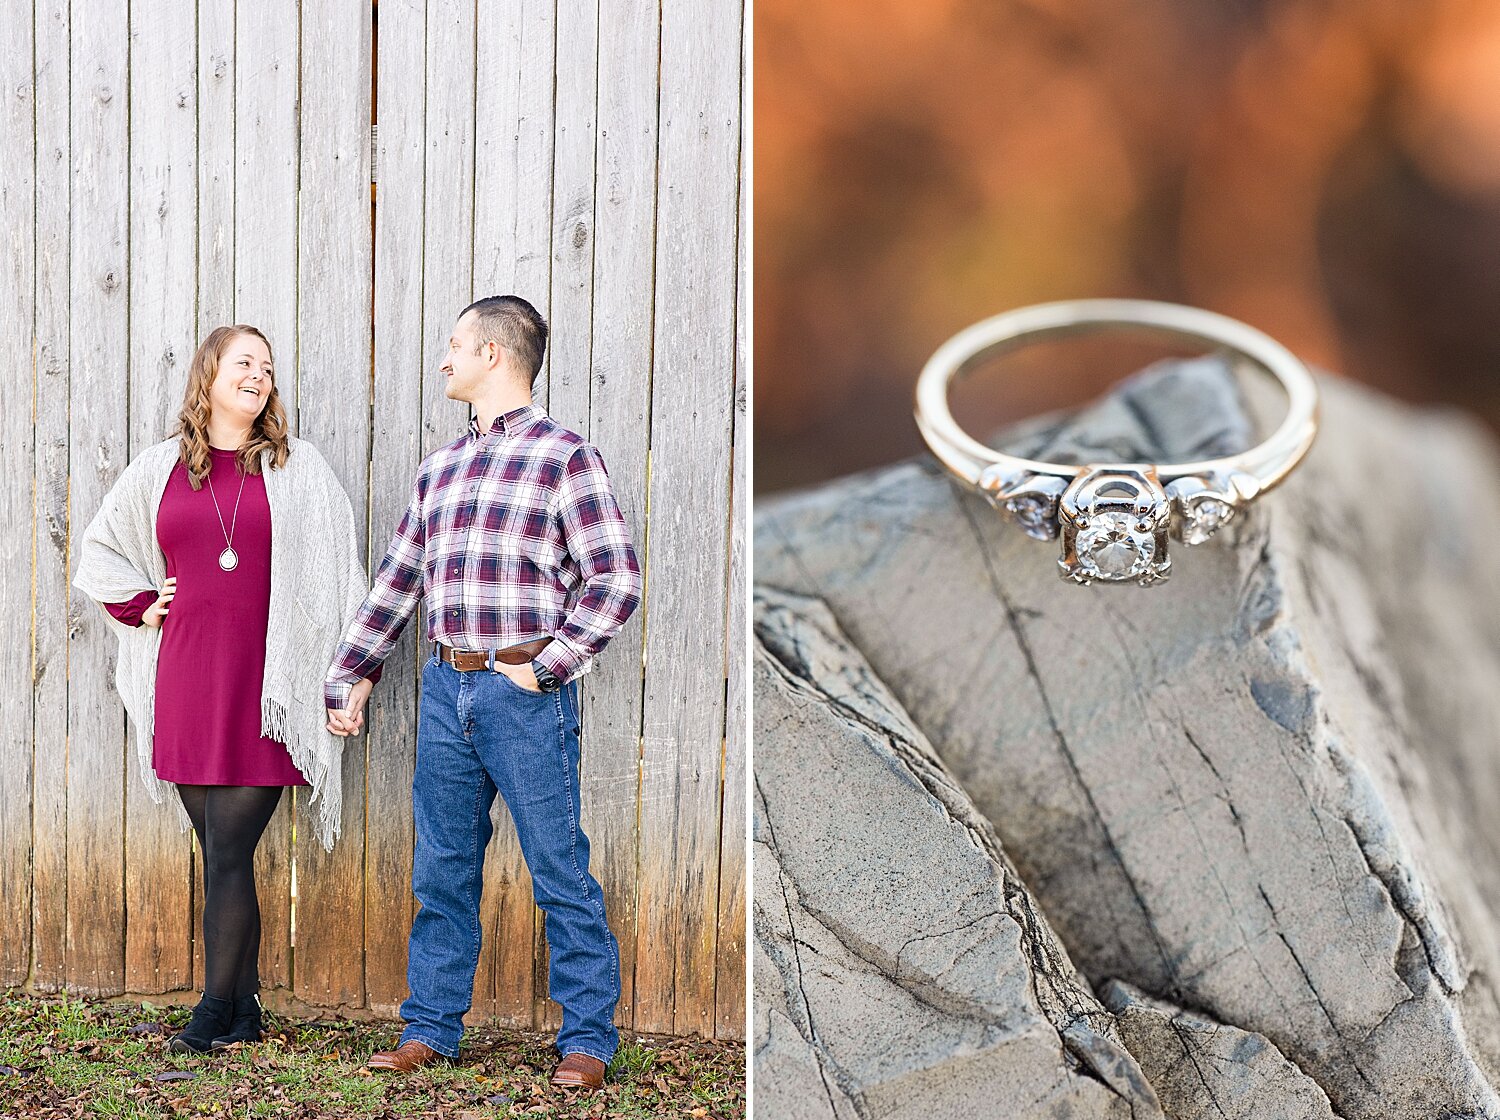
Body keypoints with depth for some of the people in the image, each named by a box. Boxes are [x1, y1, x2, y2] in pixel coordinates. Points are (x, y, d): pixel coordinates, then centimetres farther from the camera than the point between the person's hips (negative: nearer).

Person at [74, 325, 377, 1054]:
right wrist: (140, 607, 12)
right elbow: (100, 551, 26)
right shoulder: (159, 470, 11)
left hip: (264, 686, -3)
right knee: (219, 856, 5)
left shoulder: (296, 467, 5)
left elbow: (339, 570, 6)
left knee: (228, 857, -7)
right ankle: (244, 1011, 12)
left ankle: (217, 1010, 0)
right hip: (186, 683, 3)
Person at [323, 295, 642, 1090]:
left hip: (525, 692, -6)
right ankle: (431, 1026, 20)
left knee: (560, 873, -1)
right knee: (442, 870, 10)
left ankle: (586, 1039, 7)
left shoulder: (564, 455, -3)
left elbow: (615, 580, -8)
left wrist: (546, 666, -12)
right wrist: (347, 677, 19)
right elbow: (397, 580, 22)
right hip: (445, 689, 6)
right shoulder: (439, 468, 16)